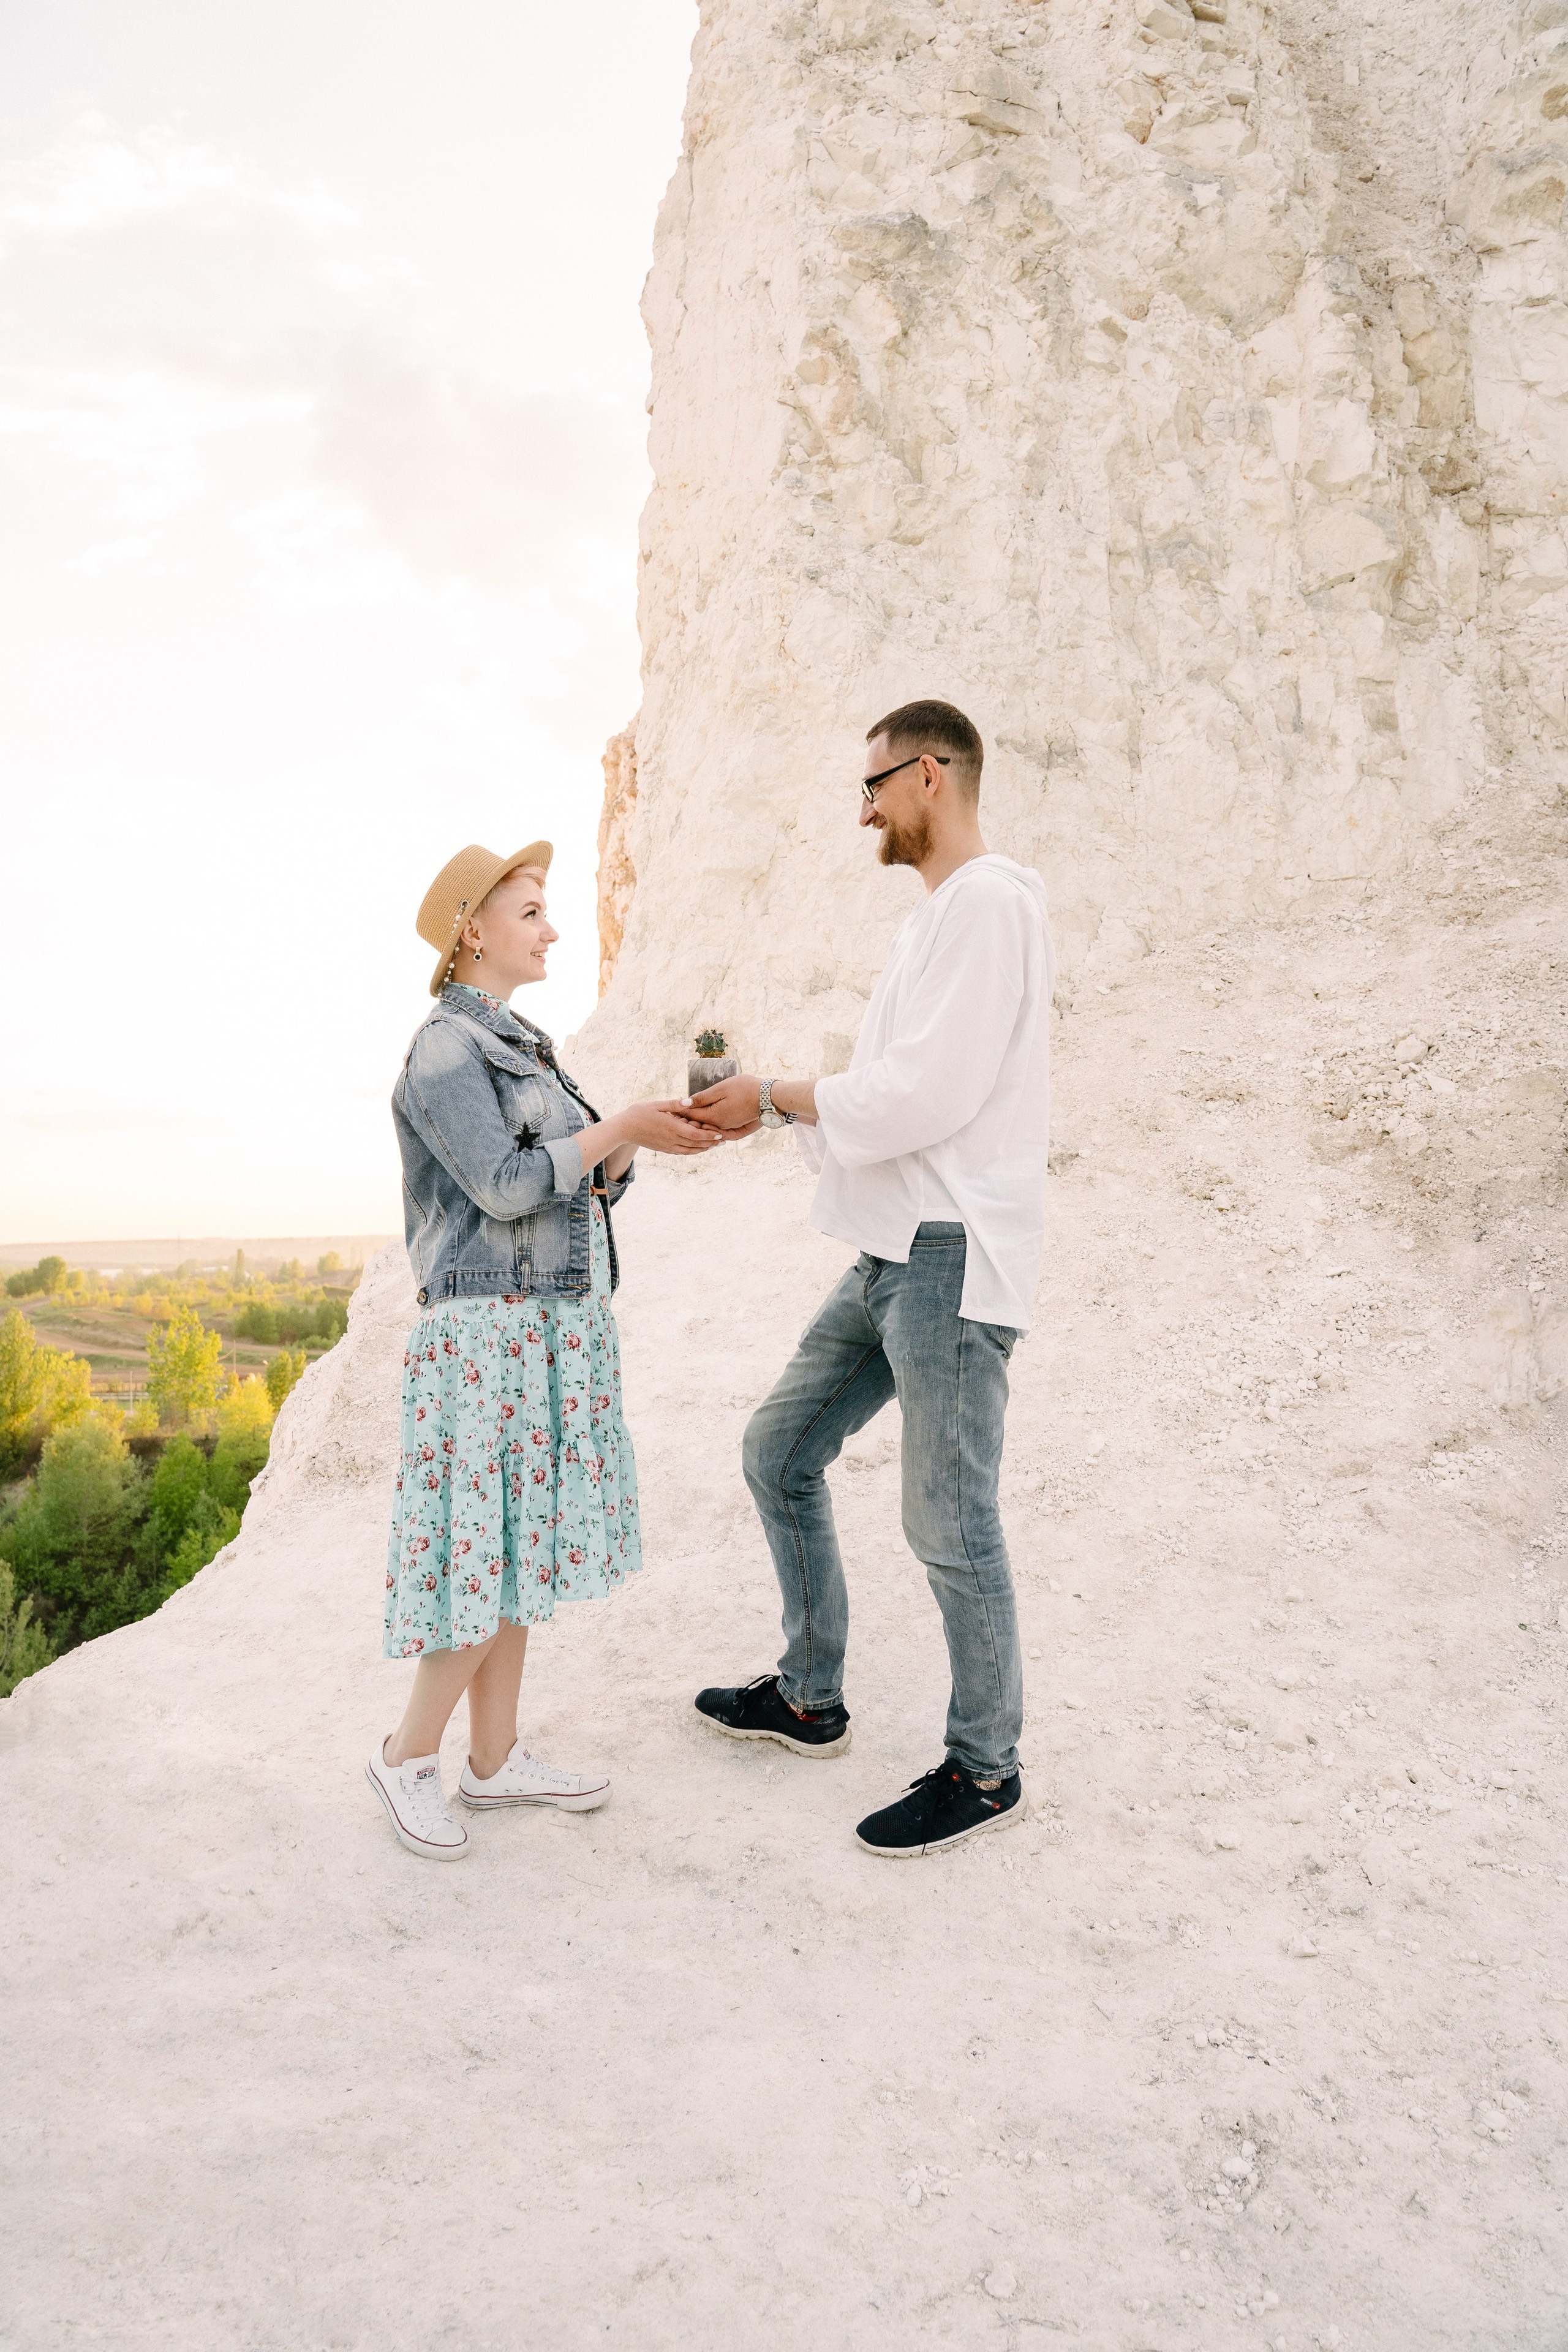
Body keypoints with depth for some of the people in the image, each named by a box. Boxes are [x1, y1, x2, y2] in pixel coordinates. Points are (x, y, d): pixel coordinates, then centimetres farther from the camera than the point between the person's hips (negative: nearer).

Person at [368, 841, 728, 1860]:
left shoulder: (522, 1044, 17)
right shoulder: (446, 1047, -10)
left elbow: (579, 1180, 14)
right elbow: (502, 1184, -19)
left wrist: (643, 1142, -2)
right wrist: (622, 1128, -16)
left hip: (554, 1330, 9)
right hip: (491, 1328, -9)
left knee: (522, 1545, 11)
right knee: (490, 1547, -3)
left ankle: (496, 1758, 21)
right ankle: (409, 1754, 15)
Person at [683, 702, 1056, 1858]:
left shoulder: (991, 900, -12)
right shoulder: (933, 920, 21)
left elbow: (927, 1095, -20)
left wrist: (775, 1096, -10)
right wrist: (761, 1106, 9)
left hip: (954, 1255, -11)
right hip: (894, 1254, 11)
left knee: (950, 1523, -2)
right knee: (780, 1451, 15)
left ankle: (985, 1770, 16)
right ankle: (810, 1698, 30)